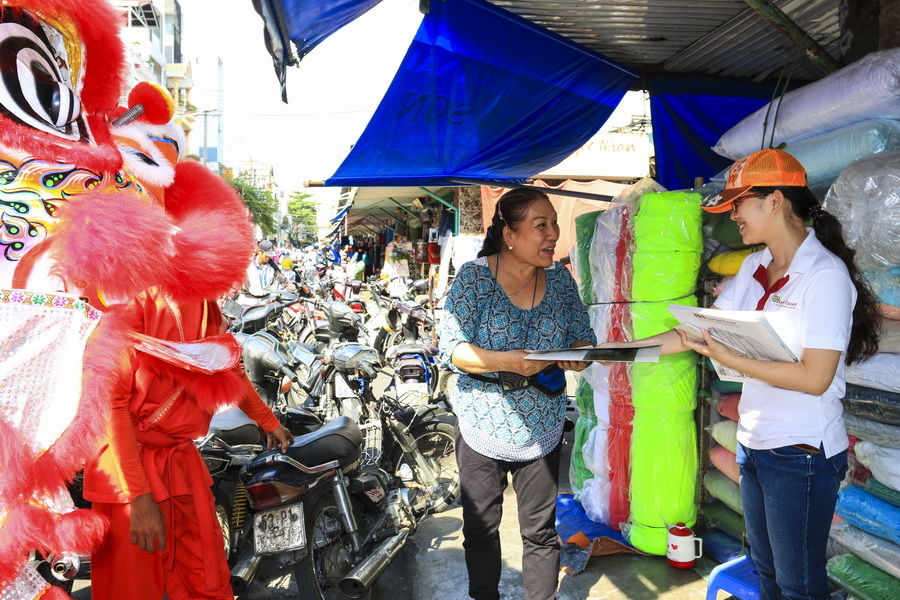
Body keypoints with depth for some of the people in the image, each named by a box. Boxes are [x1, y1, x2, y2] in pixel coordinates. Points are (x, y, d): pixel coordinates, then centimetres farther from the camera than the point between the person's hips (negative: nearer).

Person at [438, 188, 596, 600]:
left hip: (542, 429, 3)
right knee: (481, 529, 13)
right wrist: (506, 361, -29)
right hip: (483, 427, -2)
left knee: (541, 532, 11)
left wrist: (579, 354, -16)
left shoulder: (560, 280, 0)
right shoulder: (474, 277, -11)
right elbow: (451, 349, -15)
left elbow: (583, 335, 7)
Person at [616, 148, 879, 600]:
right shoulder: (755, 268, 6)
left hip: (802, 453, -7)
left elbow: (815, 377, -20)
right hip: (754, 444, 7)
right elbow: (701, 331, 5)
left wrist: (730, 359, -22)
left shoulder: (826, 274, -16)